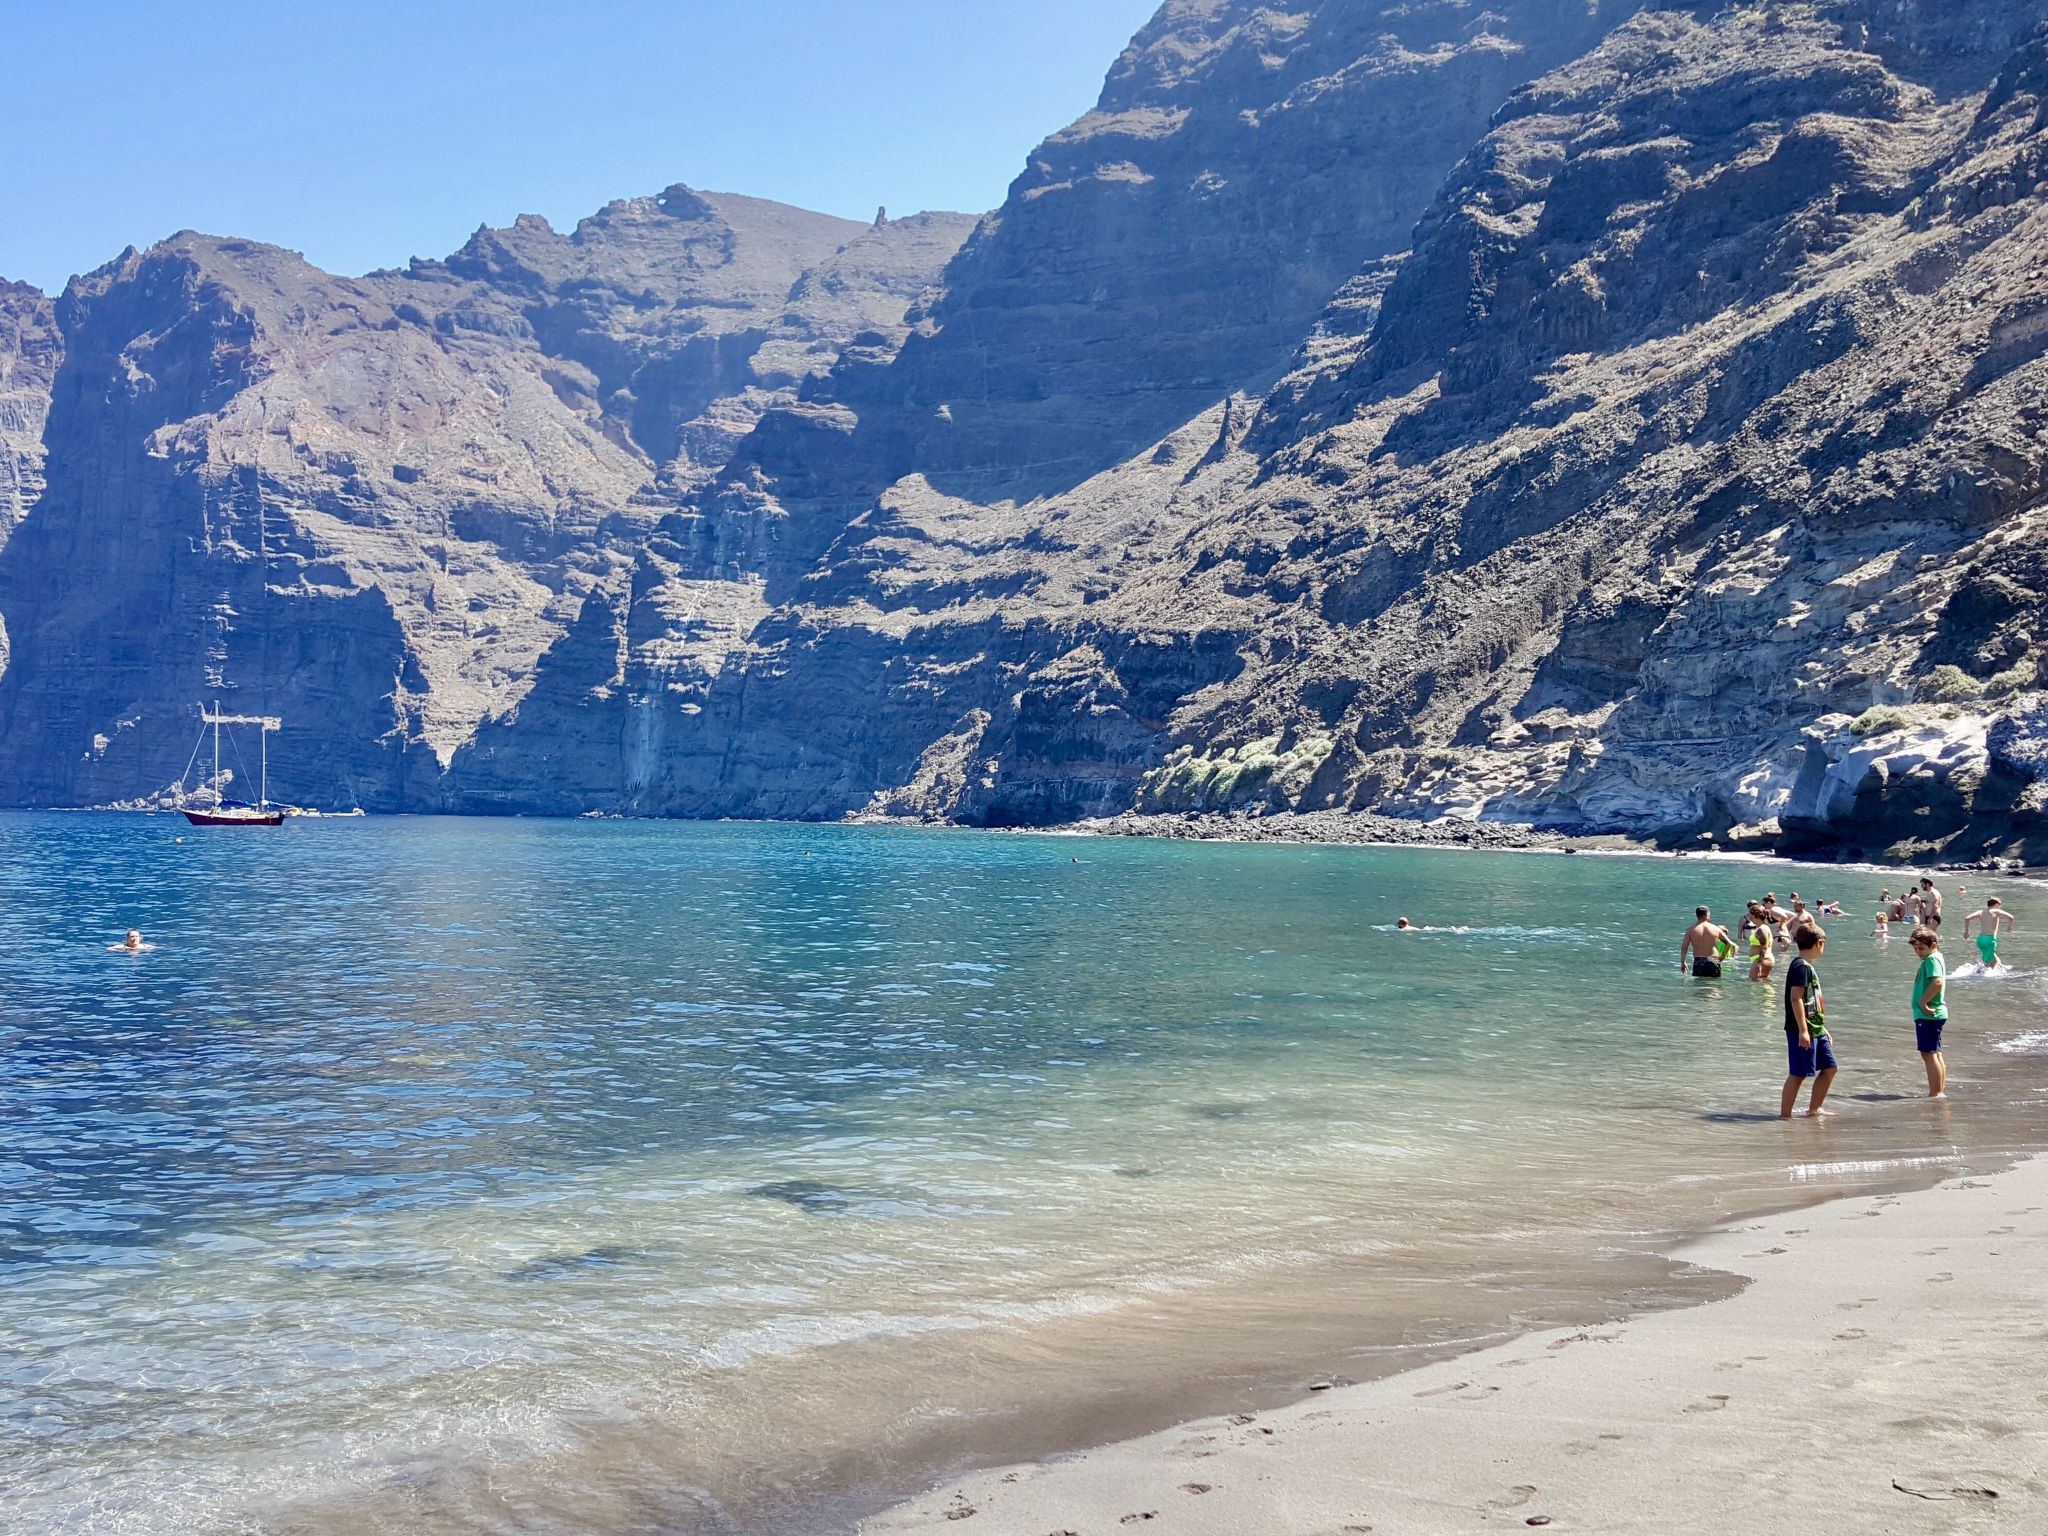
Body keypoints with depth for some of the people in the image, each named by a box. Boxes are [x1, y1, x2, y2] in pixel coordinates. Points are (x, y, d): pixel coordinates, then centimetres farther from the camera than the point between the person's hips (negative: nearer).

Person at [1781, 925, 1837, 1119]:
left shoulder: (1808, 967, 17)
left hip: (1816, 1029, 10)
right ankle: (1785, 1114, -1)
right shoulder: (1801, 966, -14)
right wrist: (1803, 1030, -25)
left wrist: (1823, 1029, 27)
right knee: (1798, 1073, -6)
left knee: (1829, 1068, 15)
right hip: (1802, 1030, -10)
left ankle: (1814, 1109, 25)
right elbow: (1796, 998, -22)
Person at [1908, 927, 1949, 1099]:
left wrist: (1922, 1002, -24)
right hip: (1935, 1013, 11)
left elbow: (1937, 982, -31)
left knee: (1928, 1053, -8)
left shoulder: (1931, 959, -15)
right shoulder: (1934, 958, 16)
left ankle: (1935, 1093, -7)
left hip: (1928, 1014, -11)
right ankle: (1941, 1091, 23)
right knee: (1935, 1053, 16)